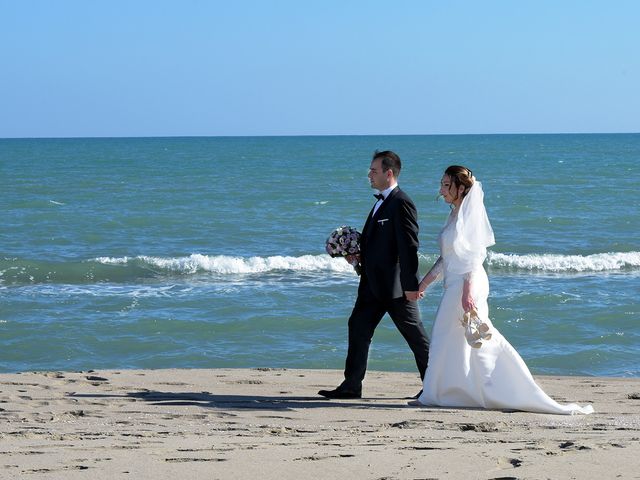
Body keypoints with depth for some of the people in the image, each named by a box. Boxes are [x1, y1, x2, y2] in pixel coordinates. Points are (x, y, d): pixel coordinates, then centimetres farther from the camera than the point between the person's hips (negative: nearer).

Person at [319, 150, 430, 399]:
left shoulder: (401, 203, -16)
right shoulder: (382, 202, 14)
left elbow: (408, 246, -19)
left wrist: (411, 284, -21)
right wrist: (359, 254, 8)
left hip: (395, 285, -10)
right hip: (373, 283, 10)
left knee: (415, 336, 1)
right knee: (358, 327, 5)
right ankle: (351, 386, 8)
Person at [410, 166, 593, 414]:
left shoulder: (470, 214, -12)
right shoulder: (456, 214, 15)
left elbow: (475, 256, -18)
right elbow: (446, 257, 21)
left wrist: (467, 292, -23)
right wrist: (425, 282, 21)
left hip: (466, 284, -9)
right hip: (455, 286, 9)